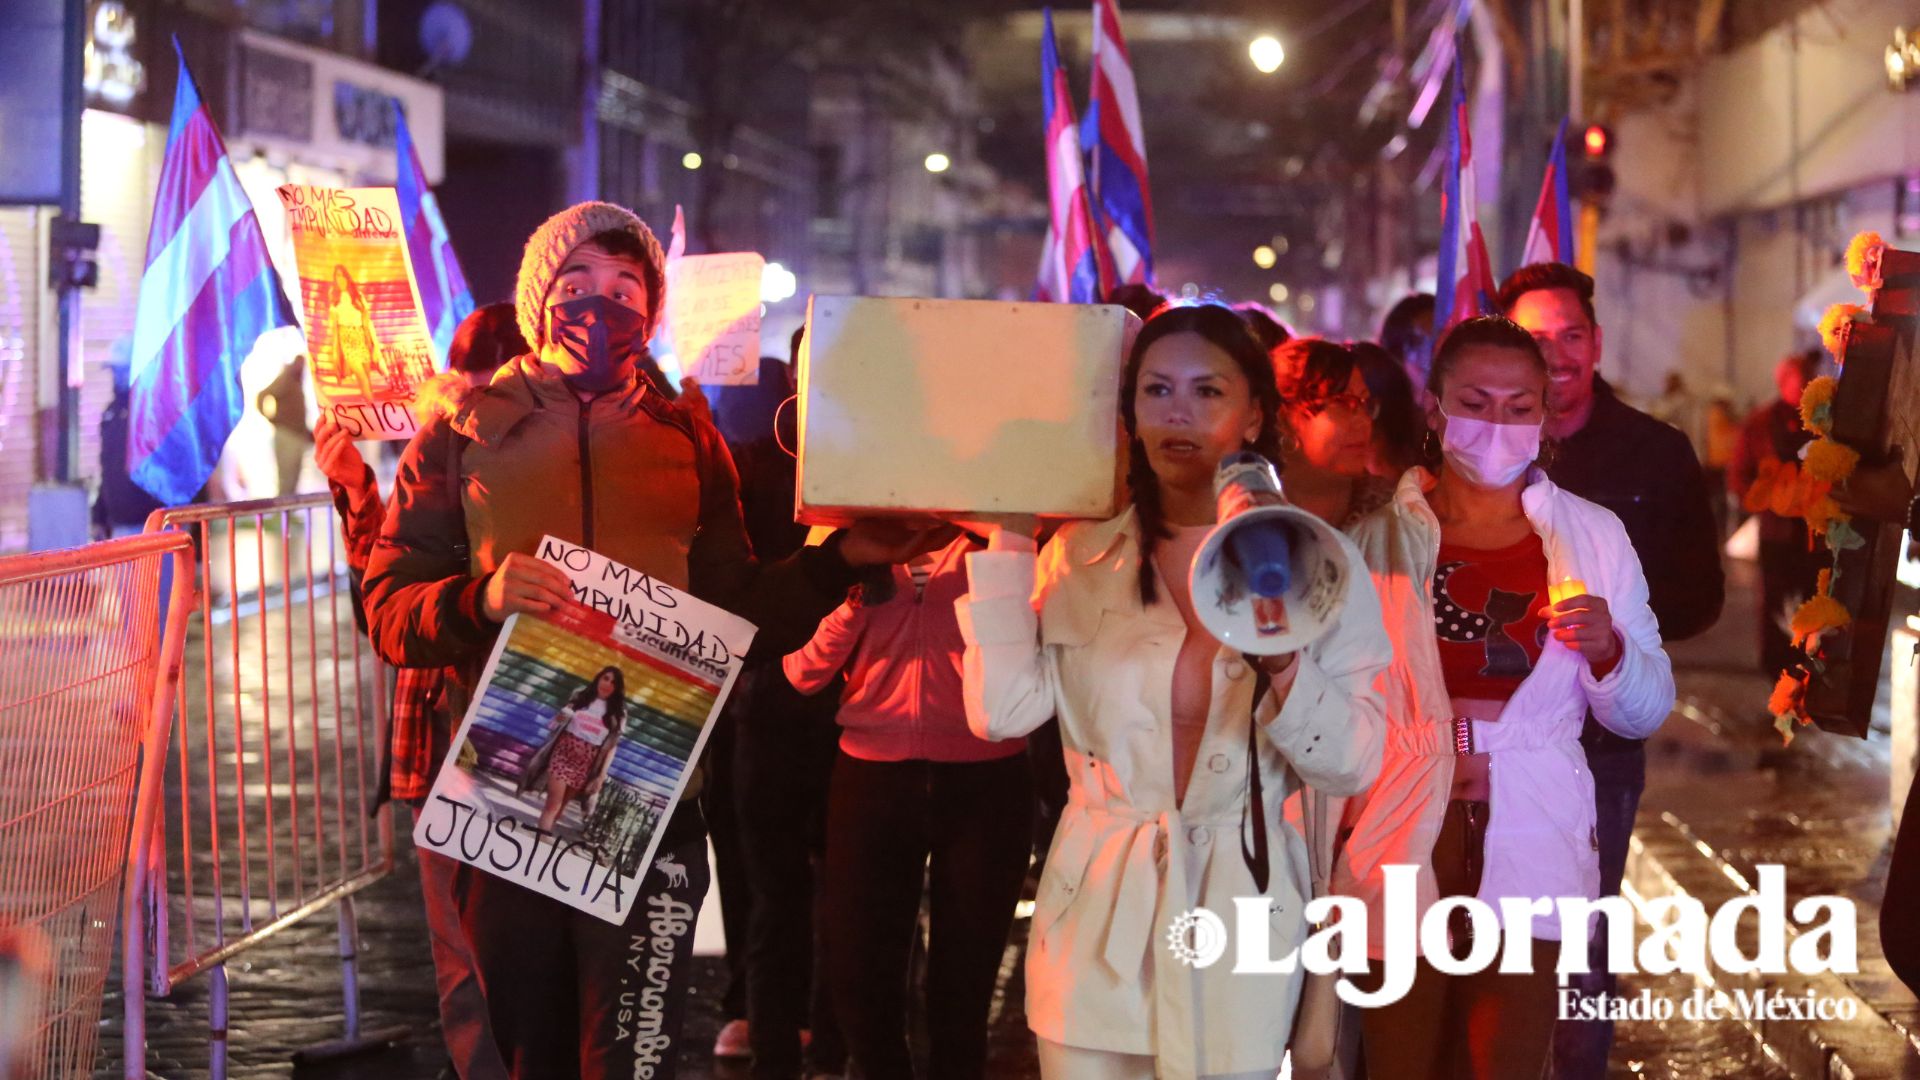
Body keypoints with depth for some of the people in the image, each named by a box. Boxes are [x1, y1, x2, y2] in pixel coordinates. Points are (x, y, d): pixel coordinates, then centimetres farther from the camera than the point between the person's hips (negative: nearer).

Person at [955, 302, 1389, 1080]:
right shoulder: (1080, 556, 2)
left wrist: (1279, 659, -24)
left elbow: (1352, 766, -7)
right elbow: (1003, 711, -11)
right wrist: (1006, 542, -7)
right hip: (1096, 916, 1)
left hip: (1239, 914, -1)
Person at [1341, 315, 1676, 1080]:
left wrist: (1607, 652, -13)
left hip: (1531, 852, 1)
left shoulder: (1593, 537, 5)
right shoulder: (1376, 532, 1)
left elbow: (1646, 713, 7)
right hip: (1401, 846, -1)